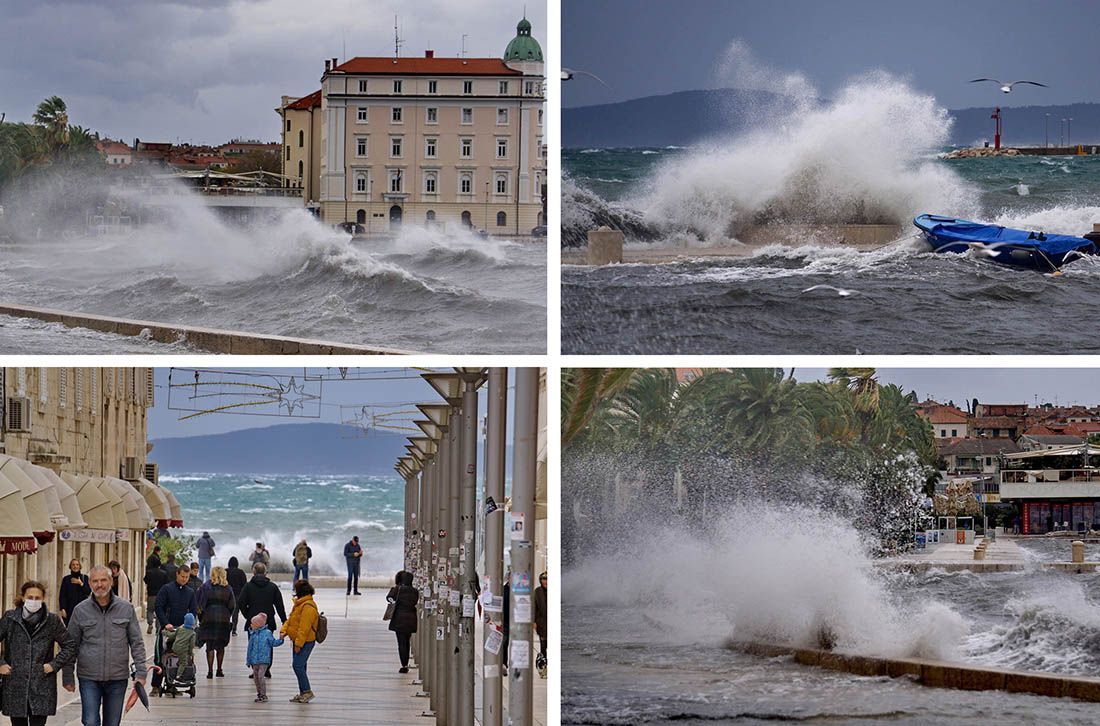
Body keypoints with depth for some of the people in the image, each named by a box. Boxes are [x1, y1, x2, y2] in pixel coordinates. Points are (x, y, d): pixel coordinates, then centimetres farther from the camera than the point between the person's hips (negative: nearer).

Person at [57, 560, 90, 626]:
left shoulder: (85, 578, 8)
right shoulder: (66, 579, 6)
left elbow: (88, 592, 0)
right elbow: (62, 595, 4)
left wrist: (81, 583, -12)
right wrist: (62, 609, -6)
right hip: (69, 610, 0)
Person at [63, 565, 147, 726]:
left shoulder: (126, 609, 2)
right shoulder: (80, 611, 0)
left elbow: (136, 643, 5)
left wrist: (140, 672, -1)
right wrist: (68, 676, 4)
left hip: (117, 677, 1)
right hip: (89, 677, -1)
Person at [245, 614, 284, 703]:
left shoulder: (267, 633, -4)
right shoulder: (253, 635, 10)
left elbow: (273, 643, 4)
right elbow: (250, 648, 14)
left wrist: (280, 640, -14)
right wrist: (248, 660, 15)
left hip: (264, 660, -6)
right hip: (254, 660, 6)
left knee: (260, 676, -15)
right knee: (255, 676, 9)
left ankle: (263, 695, -9)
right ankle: (259, 694, 21)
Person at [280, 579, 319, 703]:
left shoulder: (308, 607, -20)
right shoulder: (299, 603, 15)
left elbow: (304, 628, -23)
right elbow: (290, 619, 18)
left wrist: (298, 644, -23)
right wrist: (284, 630, 1)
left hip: (306, 642, -11)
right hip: (298, 641, 11)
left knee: (298, 665, -13)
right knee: (299, 666, 12)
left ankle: (307, 692, -7)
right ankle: (302, 693, 17)